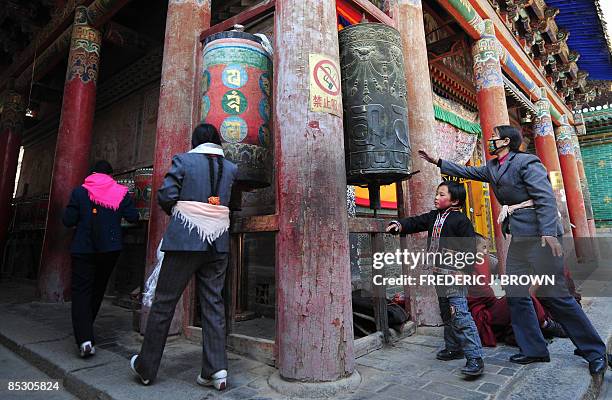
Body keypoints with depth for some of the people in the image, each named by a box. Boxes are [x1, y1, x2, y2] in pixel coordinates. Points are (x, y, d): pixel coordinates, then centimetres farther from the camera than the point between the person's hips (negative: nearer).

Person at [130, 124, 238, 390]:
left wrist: (176, 212, 12)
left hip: (185, 240, -3)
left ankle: (146, 368, 22)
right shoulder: (231, 168, 8)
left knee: (164, 302, 9)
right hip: (218, 244, 3)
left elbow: (165, 196, -6)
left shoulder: (184, 160, -2)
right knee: (213, 304, 8)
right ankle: (216, 369, 8)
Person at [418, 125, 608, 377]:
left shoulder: (526, 162, -8)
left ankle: (594, 351, 15)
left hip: (539, 234, -8)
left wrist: (548, 231, -25)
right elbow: (466, 172, 25)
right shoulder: (492, 167, 16)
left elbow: (545, 196, -16)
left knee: (553, 294, -4)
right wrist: (437, 161, 21)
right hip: (518, 238, 8)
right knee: (516, 294, 7)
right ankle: (534, 350, 18)